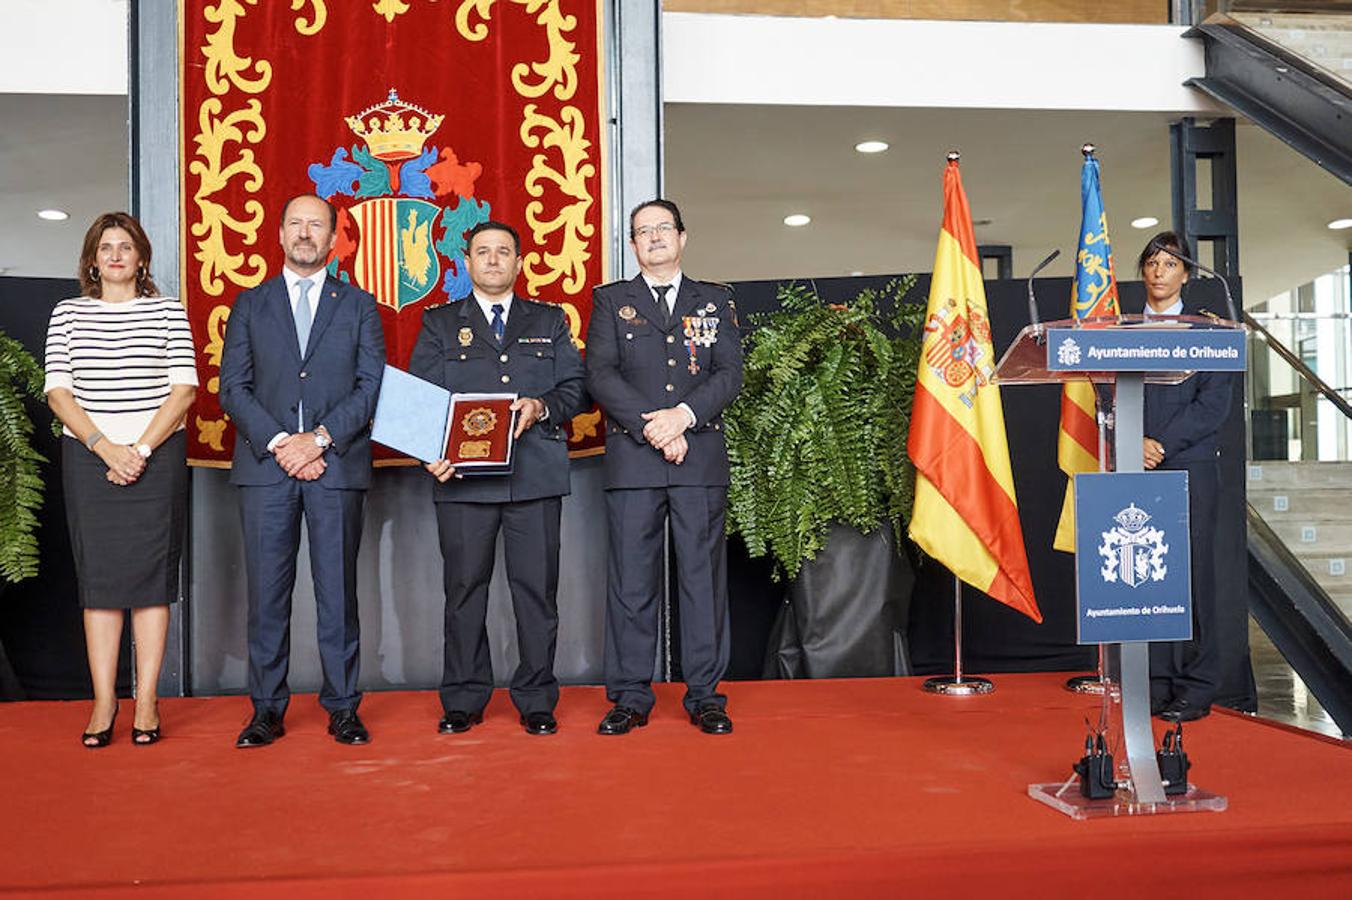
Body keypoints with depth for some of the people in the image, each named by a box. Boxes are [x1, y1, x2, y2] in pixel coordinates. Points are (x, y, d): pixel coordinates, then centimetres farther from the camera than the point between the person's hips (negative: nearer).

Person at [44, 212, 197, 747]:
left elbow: (184, 388, -1)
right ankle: (103, 702, 7)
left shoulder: (168, 311, 6)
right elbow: (58, 391, 2)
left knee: (150, 575, -1)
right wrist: (106, 447, -9)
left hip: (157, 457, -1)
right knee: (97, 575, 2)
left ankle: (147, 701, 4)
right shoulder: (68, 313, 10)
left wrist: (141, 450, -9)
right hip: (88, 457, 1)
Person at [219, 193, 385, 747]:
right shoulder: (250, 305, 14)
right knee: (267, 591, 2)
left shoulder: (358, 305, 12)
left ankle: (342, 707, 9)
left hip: (337, 465, -1)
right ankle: (267, 710, 11)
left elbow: (372, 384, 1)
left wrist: (320, 438, -11)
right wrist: (278, 443, -9)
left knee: (337, 588, 1)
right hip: (264, 466, 1)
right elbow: (232, 387, 5)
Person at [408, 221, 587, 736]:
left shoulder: (549, 322, 16)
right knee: (464, 588, 3)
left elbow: (575, 388, 10)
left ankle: (536, 701, 11)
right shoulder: (440, 324, 14)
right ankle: (463, 701, 14)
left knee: (536, 587, 1)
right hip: (462, 475, 0)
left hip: (535, 475, 0)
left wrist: (541, 407, -11)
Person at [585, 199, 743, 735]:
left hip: (701, 456, 1)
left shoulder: (715, 302, 15)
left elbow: (730, 374, 4)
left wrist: (683, 415, -13)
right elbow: (599, 374, -1)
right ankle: (630, 696, 9)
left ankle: (705, 696, 10)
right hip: (631, 458, 0)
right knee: (631, 580, 0)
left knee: (703, 574, 2)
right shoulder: (611, 301, 12)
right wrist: (650, 427, -12)